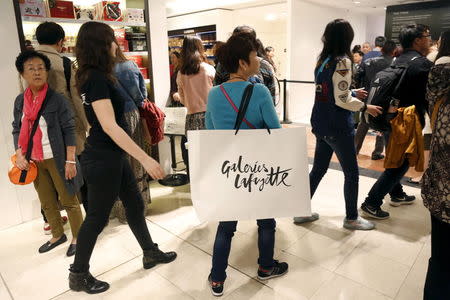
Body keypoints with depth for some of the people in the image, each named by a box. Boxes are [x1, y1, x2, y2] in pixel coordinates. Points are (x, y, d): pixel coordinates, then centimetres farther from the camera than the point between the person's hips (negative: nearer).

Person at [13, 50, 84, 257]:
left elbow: (69, 130, -12)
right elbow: (17, 130, 13)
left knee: (69, 200, 5)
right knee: (47, 203, 18)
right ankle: (57, 235, 37)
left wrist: (70, 161, -15)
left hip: (57, 159, -5)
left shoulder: (57, 99, -11)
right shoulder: (20, 101, 5)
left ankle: (77, 237, 23)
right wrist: (19, 154, -1)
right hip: (35, 161, 6)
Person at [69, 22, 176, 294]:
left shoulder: (96, 76, 10)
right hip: (102, 158, -10)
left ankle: (151, 253, 34)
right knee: (98, 216, 5)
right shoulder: (96, 79, -20)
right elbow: (110, 126, -28)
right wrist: (145, 158, -29)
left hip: (113, 155, 10)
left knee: (135, 204, 17)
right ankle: (79, 274, 26)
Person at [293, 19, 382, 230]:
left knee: (318, 169, 16)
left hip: (321, 124, 8)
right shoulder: (342, 61, -15)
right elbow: (342, 100, -19)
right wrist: (365, 107, -6)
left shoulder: (322, 60, 8)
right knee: (351, 173, 8)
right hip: (338, 126, -8)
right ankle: (351, 218, 22)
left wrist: (353, 92, 25)